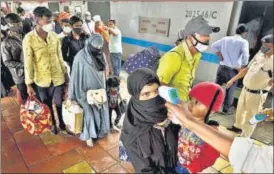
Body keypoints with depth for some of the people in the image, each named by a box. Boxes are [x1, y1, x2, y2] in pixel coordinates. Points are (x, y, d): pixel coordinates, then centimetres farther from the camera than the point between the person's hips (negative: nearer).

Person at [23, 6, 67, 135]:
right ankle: (53, 124, 43)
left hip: (58, 77, 2)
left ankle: (62, 121, 42)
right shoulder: (29, 39, -14)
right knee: (47, 105, 17)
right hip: (42, 80, -1)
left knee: (59, 103, 15)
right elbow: (28, 63, -11)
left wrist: (65, 72, 9)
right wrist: (29, 84, -9)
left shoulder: (54, 36, -4)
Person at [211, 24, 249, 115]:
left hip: (222, 67, 4)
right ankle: (226, 109, 20)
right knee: (230, 91, 10)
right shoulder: (243, 42, -7)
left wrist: (220, 57, 9)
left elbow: (214, 46, 9)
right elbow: (246, 56, -18)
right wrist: (242, 67, -4)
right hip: (233, 70, -4)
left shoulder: (226, 39, 6)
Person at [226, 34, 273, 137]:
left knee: (250, 117, 6)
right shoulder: (259, 54, 3)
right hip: (245, 89, 7)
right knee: (240, 110, 25)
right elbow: (247, 69, 13)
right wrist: (233, 80, 16)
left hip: (257, 94, -7)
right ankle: (238, 127, 49)